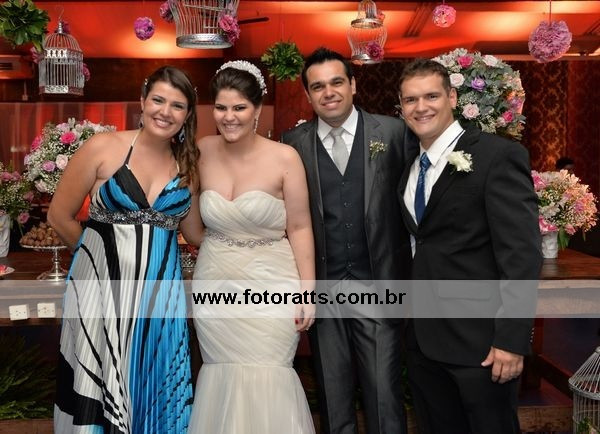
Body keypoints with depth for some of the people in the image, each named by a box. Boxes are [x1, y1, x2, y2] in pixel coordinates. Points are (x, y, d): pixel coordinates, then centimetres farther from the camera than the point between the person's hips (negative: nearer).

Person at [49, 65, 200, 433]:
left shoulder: (188, 164, 4)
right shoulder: (103, 147, -5)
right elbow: (59, 216, 1)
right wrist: (100, 252, 10)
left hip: (160, 292, 3)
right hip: (101, 286, -2)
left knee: (154, 393, 12)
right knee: (97, 391, 6)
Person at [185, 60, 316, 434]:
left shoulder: (284, 158, -10)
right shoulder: (202, 152, -1)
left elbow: (300, 228, -6)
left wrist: (308, 291, -7)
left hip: (271, 286, -3)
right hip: (215, 285, 3)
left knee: (265, 382, -1)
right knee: (224, 381, 11)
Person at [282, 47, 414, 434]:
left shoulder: (393, 132, 0)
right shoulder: (294, 143, 3)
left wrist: (407, 276, -2)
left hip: (378, 286, -1)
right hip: (321, 289, 2)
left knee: (384, 393, 5)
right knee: (332, 396, 15)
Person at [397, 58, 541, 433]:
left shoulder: (499, 156, -12)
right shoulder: (409, 167, 10)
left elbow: (522, 254, -16)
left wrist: (512, 340, -19)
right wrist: (408, 315, 8)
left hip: (479, 338, -6)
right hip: (422, 339, 7)